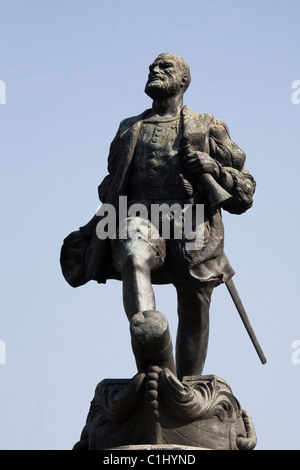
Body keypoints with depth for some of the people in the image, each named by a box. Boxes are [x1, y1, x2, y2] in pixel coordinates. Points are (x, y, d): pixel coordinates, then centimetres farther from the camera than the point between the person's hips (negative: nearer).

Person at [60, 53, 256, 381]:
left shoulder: (208, 129, 20)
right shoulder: (130, 129, 29)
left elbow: (244, 192, 14)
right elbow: (112, 191, 33)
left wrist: (214, 168, -5)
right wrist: (88, 233, 24)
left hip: (192, 217, 0)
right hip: (140, 213, 0)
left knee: (194, 309, -7)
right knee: (134, 258, -34)